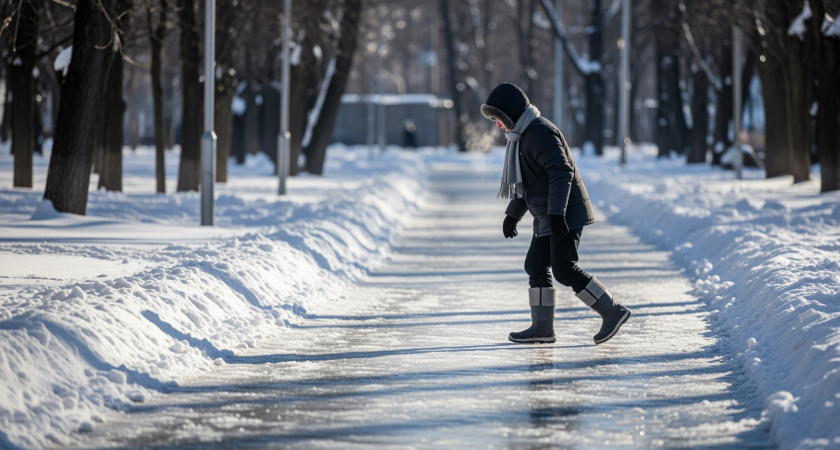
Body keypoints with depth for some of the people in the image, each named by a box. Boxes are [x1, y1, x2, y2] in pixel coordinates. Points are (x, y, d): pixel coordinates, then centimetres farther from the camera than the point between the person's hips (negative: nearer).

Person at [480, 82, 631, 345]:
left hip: (564, 215, -10)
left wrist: (556, 213, -30)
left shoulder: (540, 132, -17)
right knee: (536, 266, 10)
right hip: (547, 217, 10)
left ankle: (612, 311, -9)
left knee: (564, 270, -14)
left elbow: (562, 173, -25)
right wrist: (512, 215, 25)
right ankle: (542, 327, 14)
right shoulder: (522, 135, 17)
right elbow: (526, 181, 27)